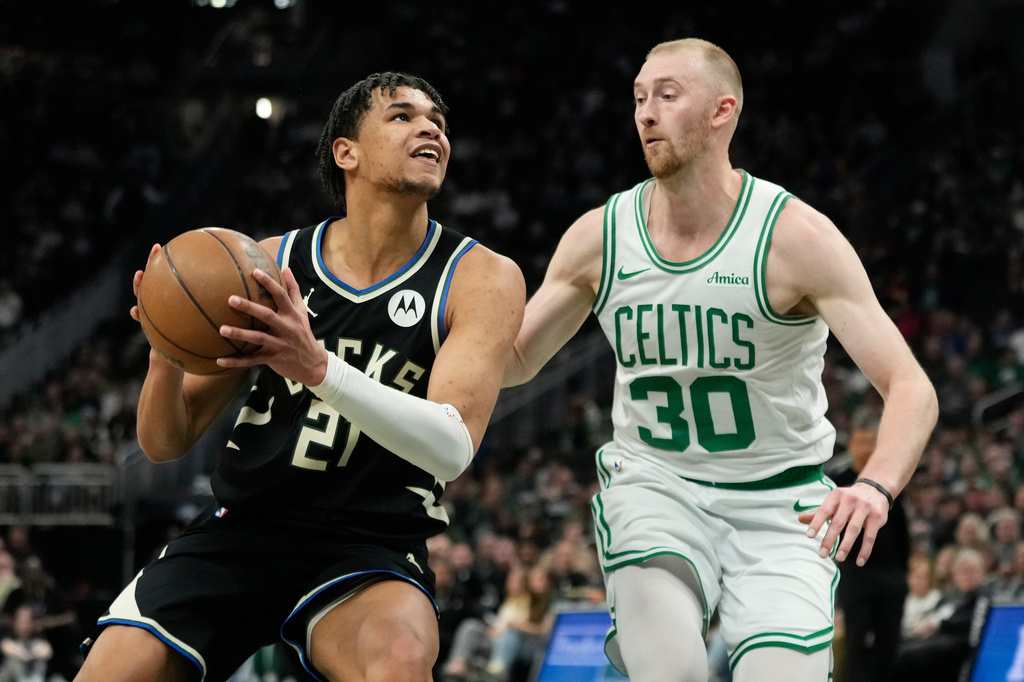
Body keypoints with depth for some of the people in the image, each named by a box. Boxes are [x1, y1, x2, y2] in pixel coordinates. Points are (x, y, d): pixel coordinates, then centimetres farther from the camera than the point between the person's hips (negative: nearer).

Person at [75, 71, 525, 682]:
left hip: (369, 551, -3)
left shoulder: (483, 278, -3)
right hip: (243, 526, 3)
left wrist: (318, 367, -34)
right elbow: (165, 443, 6)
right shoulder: (268, 265, 3)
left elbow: (452, 446, -19)